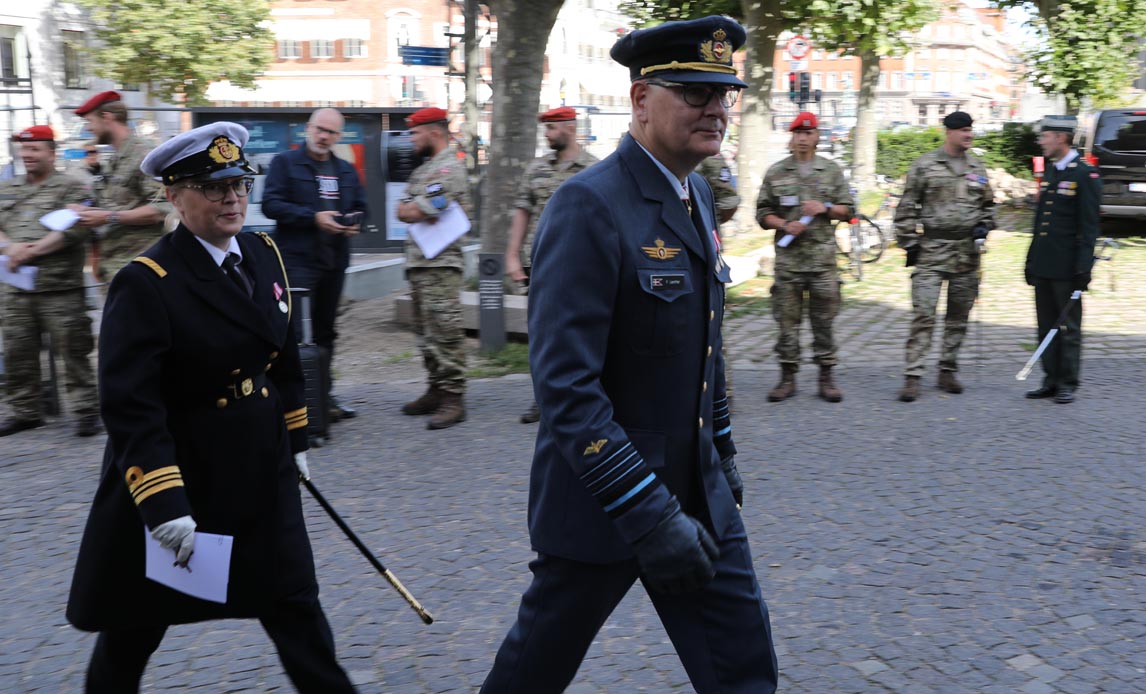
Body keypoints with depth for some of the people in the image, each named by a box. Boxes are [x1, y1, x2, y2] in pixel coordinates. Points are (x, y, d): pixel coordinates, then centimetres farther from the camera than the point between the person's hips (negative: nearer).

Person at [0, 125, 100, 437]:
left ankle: (87, 410, 1)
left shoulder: (73, 188, -1)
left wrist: (33, 250, -17)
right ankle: (25, 412, 22)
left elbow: (74, 229, -13)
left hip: (61, 289, -6)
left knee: (74, 353, -5)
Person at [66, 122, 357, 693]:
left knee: (294, 600, 9)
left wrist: (294, 441, 15)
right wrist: (163, 503, -26)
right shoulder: (145, 283, -19)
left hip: (262, 468, 5)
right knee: (137, 623, 16)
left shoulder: (264, 255, 2)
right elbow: (129, 407, -23)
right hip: (177, 473, -5)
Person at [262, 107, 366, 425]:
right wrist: (313, 217, -18)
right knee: (296, 331, -12)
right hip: (297, 258, -6)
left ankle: (323, 395, 20)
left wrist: (354, 222, 1)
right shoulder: (285, 162, -1)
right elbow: (271, 204, -10)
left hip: (335, 260, 6)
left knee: (325, 331, 13)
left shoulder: (346, 170, 17)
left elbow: (360, 206, 24)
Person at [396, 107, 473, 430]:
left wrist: (413, 209, 3)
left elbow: (415, 212, -17)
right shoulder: (424, 169, 21)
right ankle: (437, 389, 21)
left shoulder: (449, 168, -11)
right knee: (426, 331, 14)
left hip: (440, 264, -10)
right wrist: (419, 210, -5)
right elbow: (402, 212, 13)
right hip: (418, 262, 10)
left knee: (445, 330, -9)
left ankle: (453, 397, -7)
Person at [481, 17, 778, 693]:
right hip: (601, 502, -7)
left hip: (700, 496, 7)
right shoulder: (588, 206, -21)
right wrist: (647, 513, -26)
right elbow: (565, 385, -26)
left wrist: (722, 453, 18)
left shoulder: (700, 196, 6)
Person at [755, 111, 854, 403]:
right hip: (788, 257, 0)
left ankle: (826, 377, 10)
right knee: (787, 319, 2)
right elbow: (763, 213, 7)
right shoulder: (776, 172, 8)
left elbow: (848, 209, 10)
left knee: (823, 319, 3)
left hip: (823, 257, 0)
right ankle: (787, 377, 11)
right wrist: (785, 225, -9)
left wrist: (825, 208, -8)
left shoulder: (832, 170, 9)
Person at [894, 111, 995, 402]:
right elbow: (907, 208, 0)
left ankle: (948, 372, 20)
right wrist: (909, 242, -5)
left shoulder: (977, 167, 12)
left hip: (967, 252, 5)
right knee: (923, 314, -10)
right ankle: (912, 376, -8)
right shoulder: (924, 165, -2)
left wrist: (983, 226, 4)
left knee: (959, 316, 9)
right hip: (932, 250, -5)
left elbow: (988, 203, 22)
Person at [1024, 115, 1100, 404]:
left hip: (1067, 268, -7)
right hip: (1043, 266, 7)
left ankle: (1067, 384, 8)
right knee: (1047, 325, 11)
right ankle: (1051, 380, 18)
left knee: (1069, 327, 1)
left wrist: (1083, 268, -17)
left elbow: (1089, 226, -13)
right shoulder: (1050, 173, 14)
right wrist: (1031, 260, 17)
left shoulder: (1085, 174, -10)